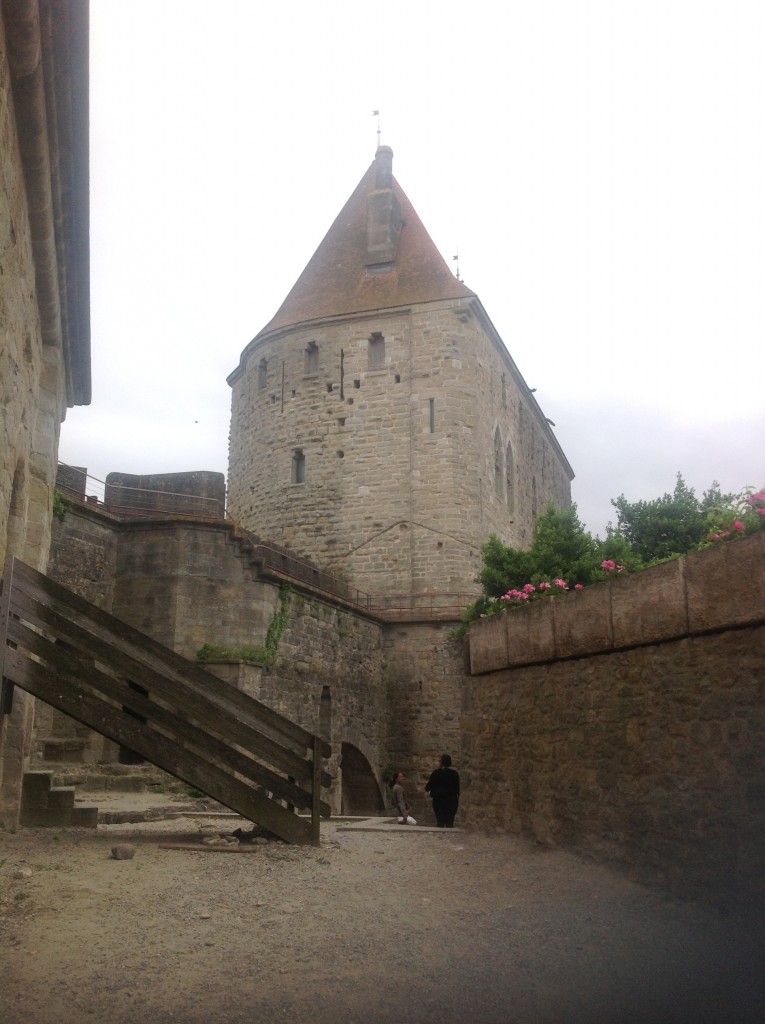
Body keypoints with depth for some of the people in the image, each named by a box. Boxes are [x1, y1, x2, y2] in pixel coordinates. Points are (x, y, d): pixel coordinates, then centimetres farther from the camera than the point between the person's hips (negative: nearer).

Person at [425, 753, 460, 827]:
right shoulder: (455, 774, 1)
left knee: (440, 822, 1)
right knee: (450, 822, 4)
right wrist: (458, 800, 19)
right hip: (452, 800, 2)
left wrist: (427, 789, 23)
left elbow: (429, 786, 1)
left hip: (439, 800, -2)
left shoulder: (436, 773, -5)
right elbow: (457, 788, 7)